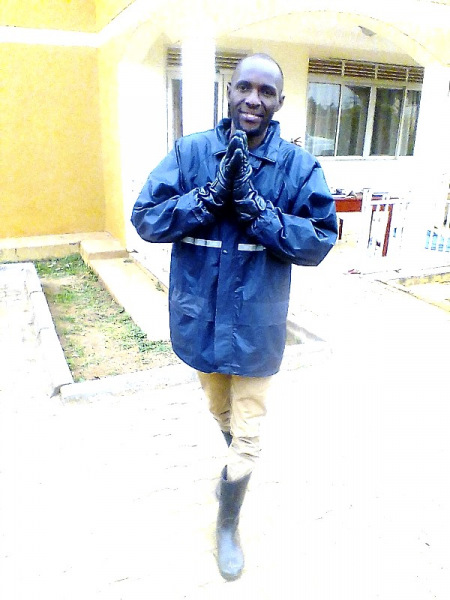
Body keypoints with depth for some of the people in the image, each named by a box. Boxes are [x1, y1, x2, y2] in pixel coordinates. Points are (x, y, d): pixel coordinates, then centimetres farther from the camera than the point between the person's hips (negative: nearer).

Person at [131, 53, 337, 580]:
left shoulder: (298, 165, -9)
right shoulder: (190, 152, -6)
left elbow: (320, 241, -14)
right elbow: (145, 219, -11)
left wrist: (255, 206, -25)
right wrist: (212, 193, -24)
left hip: (255, 328, -2)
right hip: (200, 320, 2)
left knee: (246, 437, 10)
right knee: (222, 413, 27)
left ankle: (228, 524, 39)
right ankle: (237, 462, 62)